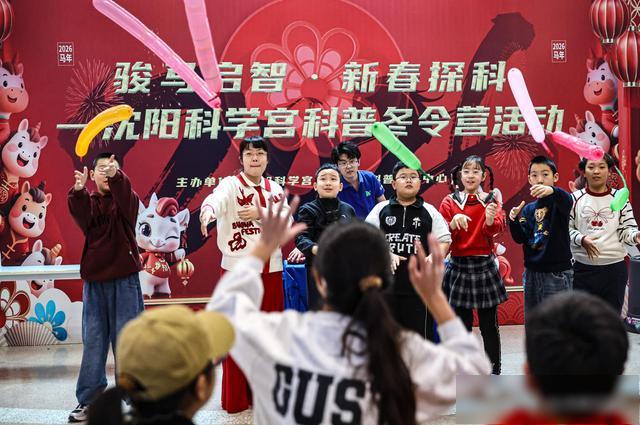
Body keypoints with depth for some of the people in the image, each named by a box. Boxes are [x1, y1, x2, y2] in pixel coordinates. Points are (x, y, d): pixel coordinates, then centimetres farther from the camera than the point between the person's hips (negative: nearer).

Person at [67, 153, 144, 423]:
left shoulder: (126, 198, 2)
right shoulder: (87, 201, 7)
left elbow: (125, 196, -23)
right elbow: (79, 211, -16)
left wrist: (115, 176, -44)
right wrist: (78, 189, -39)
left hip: (124, 278, -2)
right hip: (94, 278, 2)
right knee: (93, 339, 5)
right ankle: (88, 399, 13)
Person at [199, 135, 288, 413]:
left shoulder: (275, 189, 10)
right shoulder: (231, 184, -5)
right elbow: (216, 199, -29)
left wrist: (261, 214, -17)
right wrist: (207, 211, -52)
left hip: (271, 269, 5)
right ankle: (236, 398, 8)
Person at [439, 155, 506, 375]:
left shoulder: (491, 201, 2)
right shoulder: (449, 202, 4)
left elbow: (497, 228, -16)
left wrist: (491, 220, -38)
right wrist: (453, 223, -22)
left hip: (485, 266, -1)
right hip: (458, 267, 1)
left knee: (489, 324, 4)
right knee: (461, 324, 6)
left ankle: (494, 371, 14)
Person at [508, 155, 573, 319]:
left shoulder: (558, 200, -5)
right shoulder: (528, 209, 9)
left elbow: (568, 201, -30)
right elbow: (520, 239, 3)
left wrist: (552, 191, -51)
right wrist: (514, 221, -16)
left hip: (557, 273, -5)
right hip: (532, 272, 5)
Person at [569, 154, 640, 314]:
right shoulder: (575, 198, 2)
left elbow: (627, 231, -1)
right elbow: (566, 229, 1)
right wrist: (581, 239, -18)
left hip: (614, 269, 1)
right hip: (583, 268, 0)